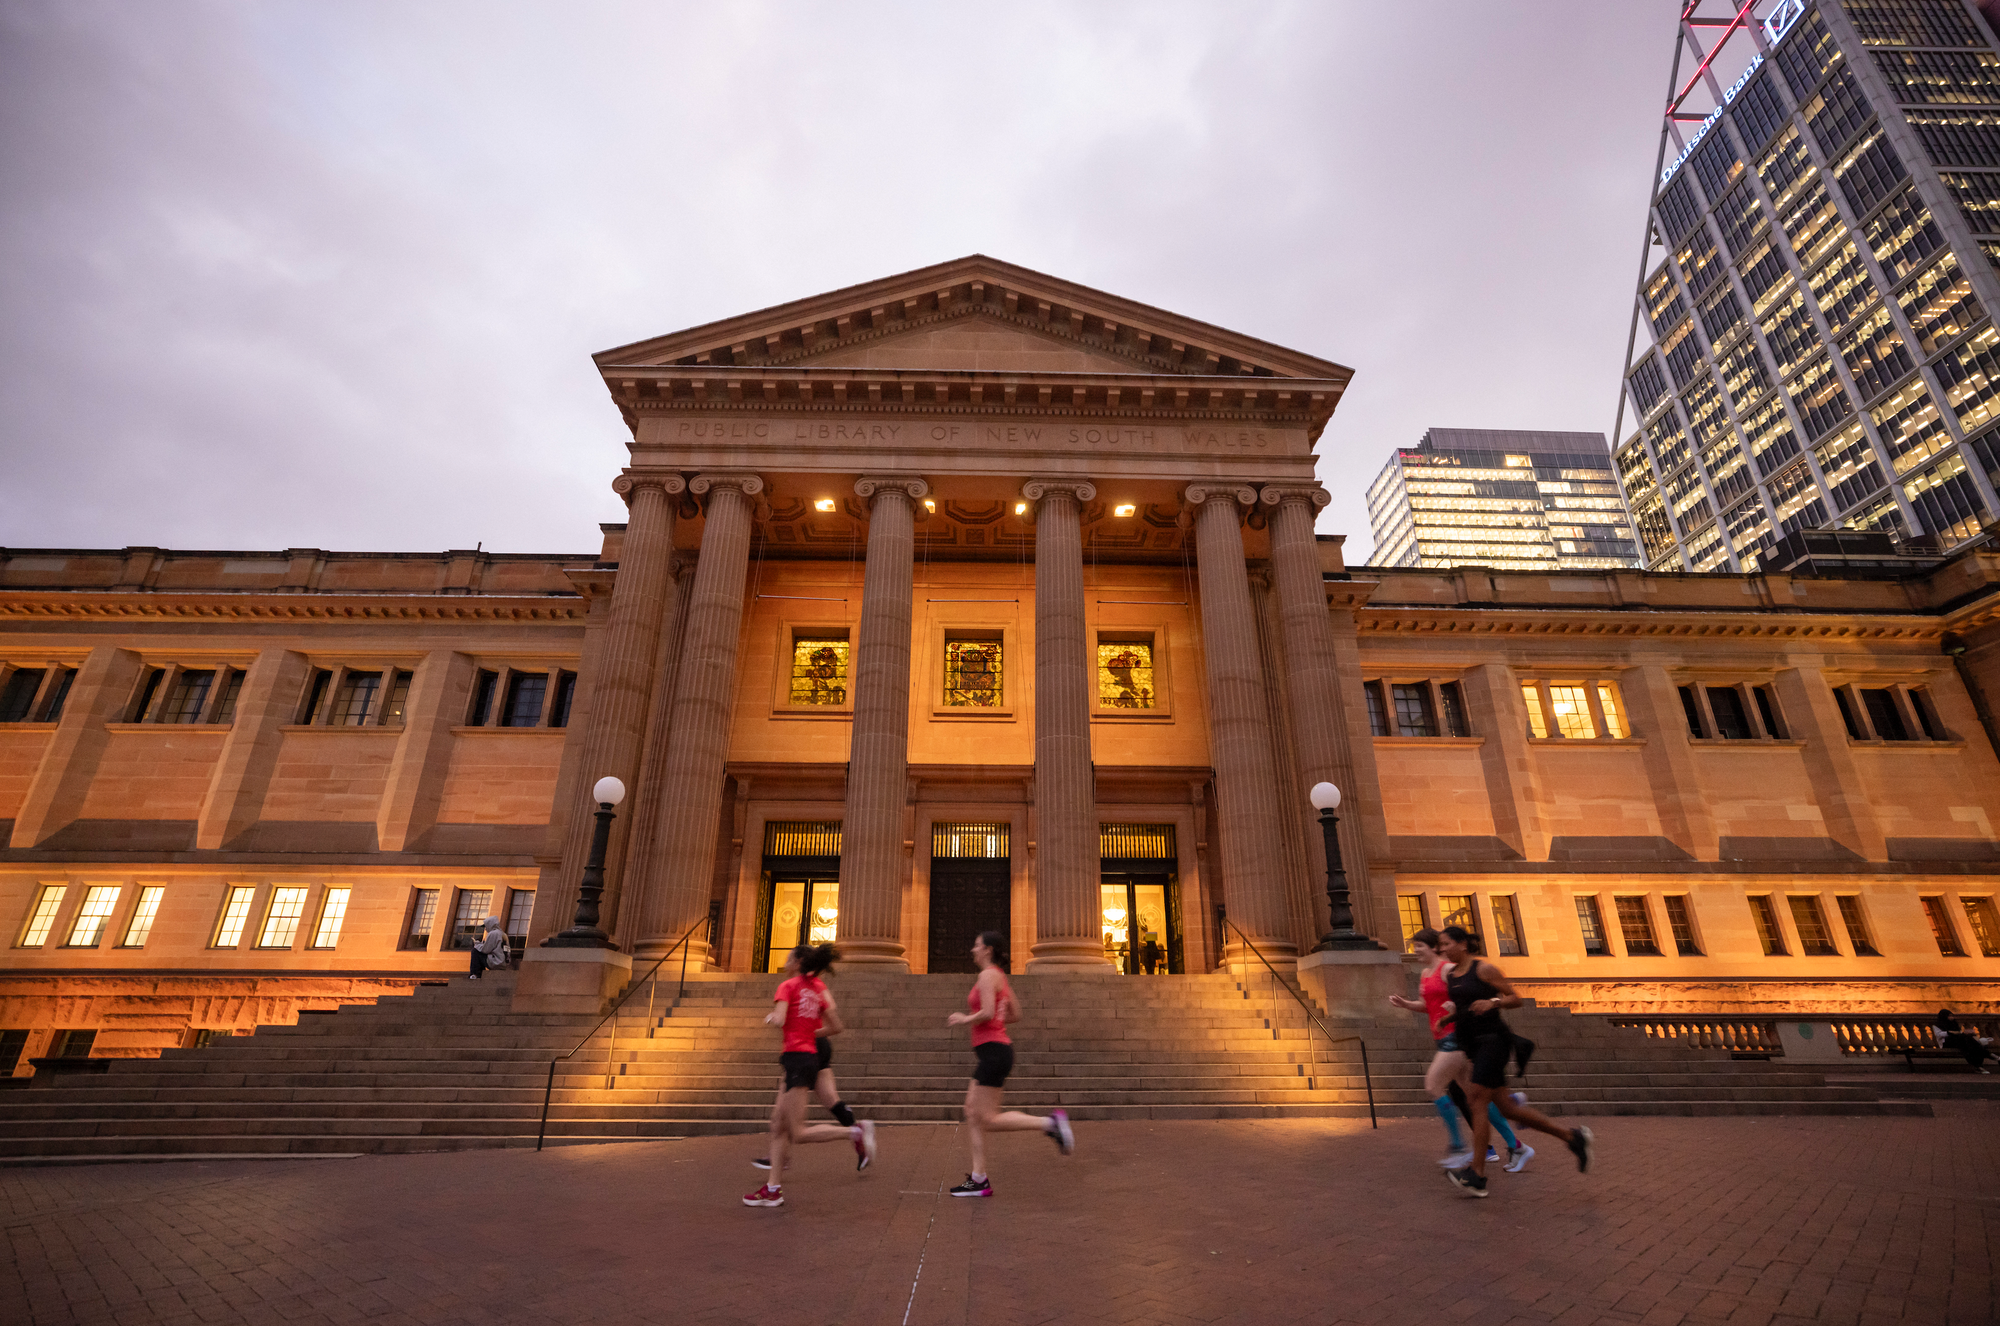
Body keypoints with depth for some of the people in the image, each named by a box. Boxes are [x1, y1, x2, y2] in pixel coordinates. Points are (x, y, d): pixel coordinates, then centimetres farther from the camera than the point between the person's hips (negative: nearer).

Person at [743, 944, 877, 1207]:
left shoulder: (788, 985, -5)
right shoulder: (818, 987, 14)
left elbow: (779, 1020, -18)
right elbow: (836, 1027, 10)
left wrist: (769, 1016, 3)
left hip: (797, 1058, -8)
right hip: (809, 1055, 8)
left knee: (798, 1134, -4)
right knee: (778, 1123, 13)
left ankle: (856, 1132, -11)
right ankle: (773, 1188, 14)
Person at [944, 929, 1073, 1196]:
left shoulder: (988, 975, -12)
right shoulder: (999, 976, 17)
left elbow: (987, 1013, -23)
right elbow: (1015, 1013, 21)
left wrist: (965, 1020, -8)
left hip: (994, 1051, -10)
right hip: (995, 1051, 10)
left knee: (988, 1120, -6)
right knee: (972, 1113, 9)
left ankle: (1050, 1123, -6)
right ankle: (979, 1179, 12)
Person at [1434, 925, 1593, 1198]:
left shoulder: (1484, 969, -8)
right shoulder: (1449, 974, 12)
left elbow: (1515, 999, -6)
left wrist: (1492, 1002, -23)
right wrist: (1450, 1013, 3)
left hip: (1493, 1039, -8)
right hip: (1473, 1044, 8)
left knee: (1478, 1099, -14)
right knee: (1505, 1107, 9)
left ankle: (1477, 1174, -11)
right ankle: (1572, 1136, 24)